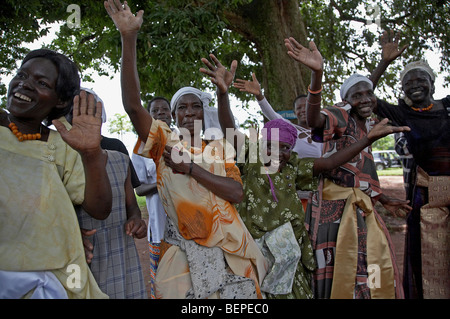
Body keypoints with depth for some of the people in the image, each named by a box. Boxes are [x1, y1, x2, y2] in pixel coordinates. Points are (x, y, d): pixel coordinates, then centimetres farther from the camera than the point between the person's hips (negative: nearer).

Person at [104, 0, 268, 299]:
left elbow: (236, 193, -3)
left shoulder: (219, 147, 11)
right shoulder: (165, 142, 5)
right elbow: (133, 105, -11)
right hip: (185, 250, -2)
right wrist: (129, 39, -18)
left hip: (229, 247, 2)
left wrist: (191, 168, -11)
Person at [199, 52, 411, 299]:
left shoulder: (292, 169, 8)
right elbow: (230, 132, -20)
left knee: (296, 292, 7)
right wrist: (222, 93, -37)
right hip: (255, 254, -4)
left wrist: (368, 139, -7)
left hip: (289, 256, 4)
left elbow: (329, 162, 1)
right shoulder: (249, 162, -4)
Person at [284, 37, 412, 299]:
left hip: (363, 204, 9)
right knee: (339, 263, -8)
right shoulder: (341, 116, -8)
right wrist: (317, 74, -47)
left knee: (375, 264, 14)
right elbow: (315, 120, -34)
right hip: (337, 201, -9)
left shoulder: (367, 125, 18)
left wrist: (383, 199, 26)